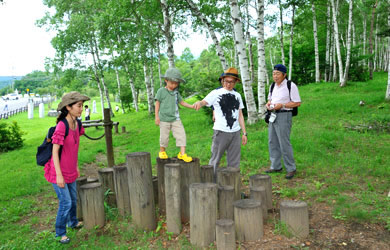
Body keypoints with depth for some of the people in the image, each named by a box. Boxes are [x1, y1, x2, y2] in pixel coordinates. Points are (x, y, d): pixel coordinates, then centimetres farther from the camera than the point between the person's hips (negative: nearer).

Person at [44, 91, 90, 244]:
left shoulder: (76, 124, -2)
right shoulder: (61, 126, -25)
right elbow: (55, 151, -22)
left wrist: (76, 166, 16)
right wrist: (59, 175, -20)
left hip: (70, 171, 7)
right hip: (58, 171, -7)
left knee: (73, 199, 20)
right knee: (66, 202, -1)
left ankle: (73, 222, 45)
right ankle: (60, 233, 18)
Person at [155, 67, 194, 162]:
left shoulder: (176, 92, 8)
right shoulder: (161, 91, -5)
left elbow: (181, 102, 15)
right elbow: (157, 103, -2)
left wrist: (192, 106, 3)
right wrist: (157, 116, -5)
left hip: (176, 119, 4)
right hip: (164, 119, -3)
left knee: (181, 135, -6)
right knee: (164, 137, 6)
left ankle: (182, 154, -1)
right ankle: (162, 151, 31)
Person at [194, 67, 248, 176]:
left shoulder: (237, 95, 15)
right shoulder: (216, 93, 1)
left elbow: (240, 115, 17)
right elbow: (204, 102, -16)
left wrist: (244, 133, 12)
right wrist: (199, 103, -41)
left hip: (235, 132, 5)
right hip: (221, 132, -4)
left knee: (234, 161, 10)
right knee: (215, 160, -2)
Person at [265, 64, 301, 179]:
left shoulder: (291, 86, -10)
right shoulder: (273, 86, 13)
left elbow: (297, 103, -12)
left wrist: (281, 105, -20)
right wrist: (268, 104, 1)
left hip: (284, 115, -8)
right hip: (273, 115, 8)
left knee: (284, 143, -7)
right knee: (272, 142, 11)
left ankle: (291, 169, 5)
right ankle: (276, 166, 23)